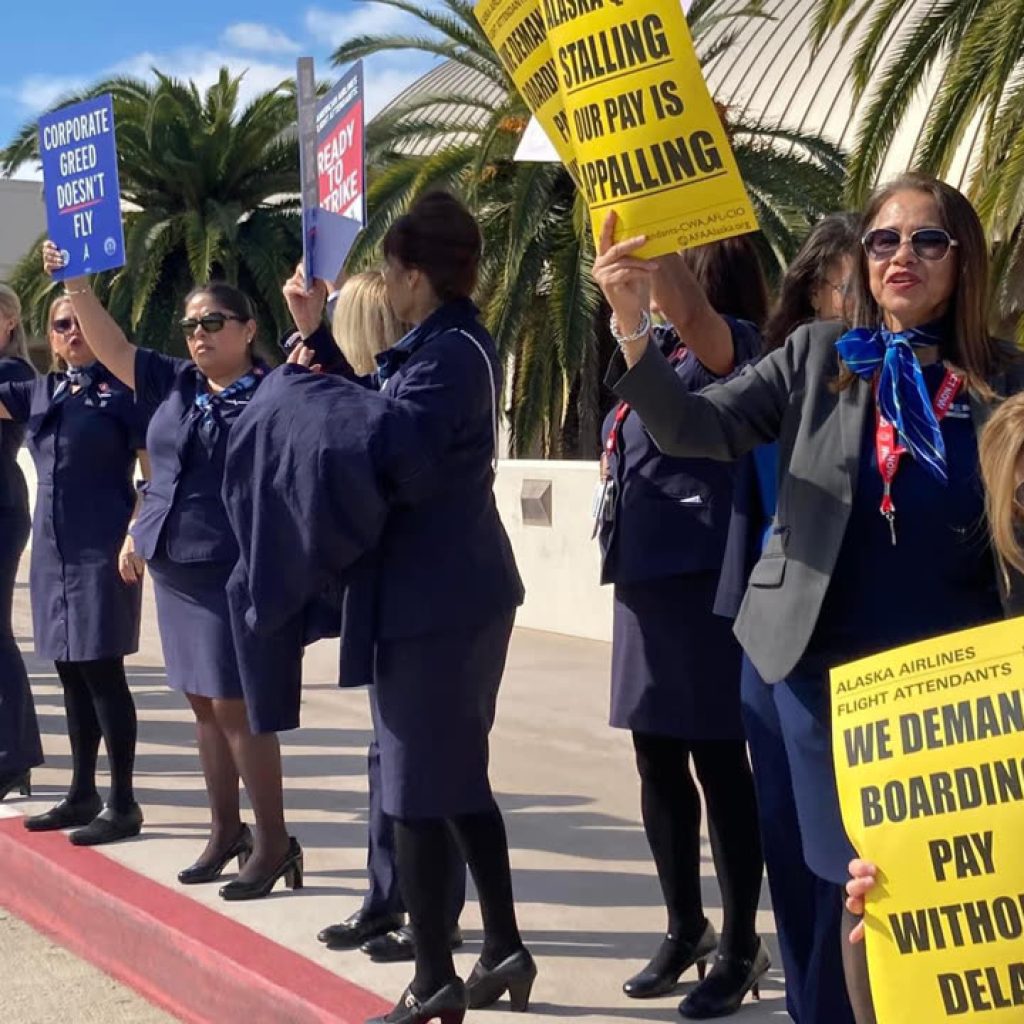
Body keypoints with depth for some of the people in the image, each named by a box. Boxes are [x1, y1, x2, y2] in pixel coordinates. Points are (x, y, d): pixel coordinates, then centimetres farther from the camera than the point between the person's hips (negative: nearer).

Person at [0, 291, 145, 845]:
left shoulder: (122, 388, -4)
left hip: (101, 551, -6)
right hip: (52, 550, 6)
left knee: (102, 674, -6)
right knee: (71, 675, 11)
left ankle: (123, 805, 1)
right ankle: (82, 794, 21)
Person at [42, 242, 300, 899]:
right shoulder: (175, 385, 11)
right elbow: (114, 347, 15)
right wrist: (77, 286, 5)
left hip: (236, 573, -6)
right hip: (175, 569, 7)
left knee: (235, 707, -5)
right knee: (205, 706, 13)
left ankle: (273, 842, 5)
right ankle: (226, 832, 25)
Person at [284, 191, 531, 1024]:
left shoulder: (447, 354, -18)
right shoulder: (452, 344, 13)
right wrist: (319, 341, 11)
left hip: (433, 597, -10)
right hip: (460, 590, 10)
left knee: (418, 788, -2)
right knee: (459, 778, 17)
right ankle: (505, 949, 24)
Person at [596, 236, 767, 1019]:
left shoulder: (730, 343, -10)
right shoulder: (662, 349, 13)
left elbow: (683, 309, -30)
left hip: (703, 581, -9)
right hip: (647, 578, 9)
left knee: (718, 765, -1)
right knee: (658, 765, 14)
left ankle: (741, 948, 11)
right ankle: (686, 930, 28)